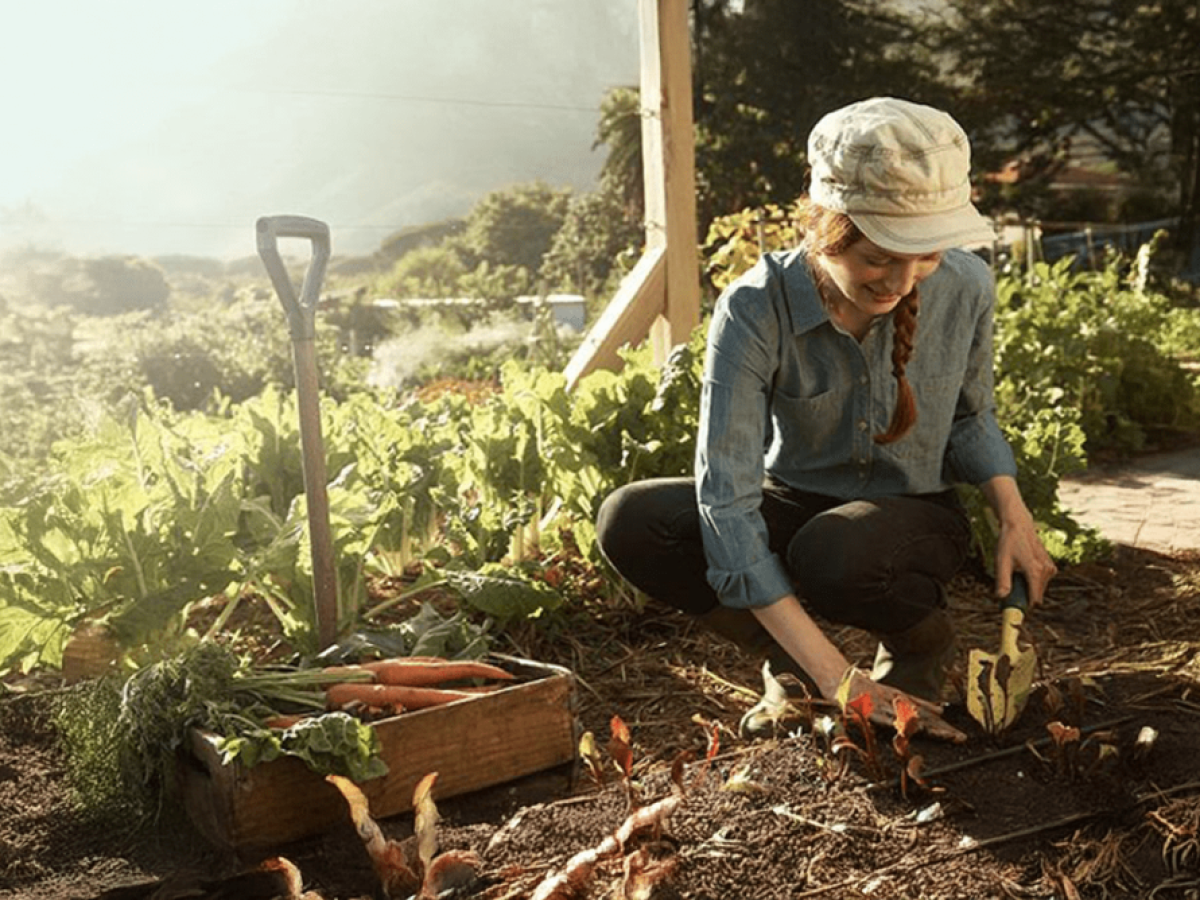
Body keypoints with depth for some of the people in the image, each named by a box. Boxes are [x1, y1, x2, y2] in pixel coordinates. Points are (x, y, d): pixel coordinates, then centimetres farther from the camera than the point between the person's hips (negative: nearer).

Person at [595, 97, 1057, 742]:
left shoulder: (965, 289, -15)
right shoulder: (754, 310, -25)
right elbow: (726, 497, -32)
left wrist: (1012, 509, -14)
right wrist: (833, 676, -36)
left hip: (914, 515, 0)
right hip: (793, 507, 0)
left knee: (835, 555, -38)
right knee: (630, 522, -27)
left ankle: (922, 639, -1)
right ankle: (800, 665, -9)